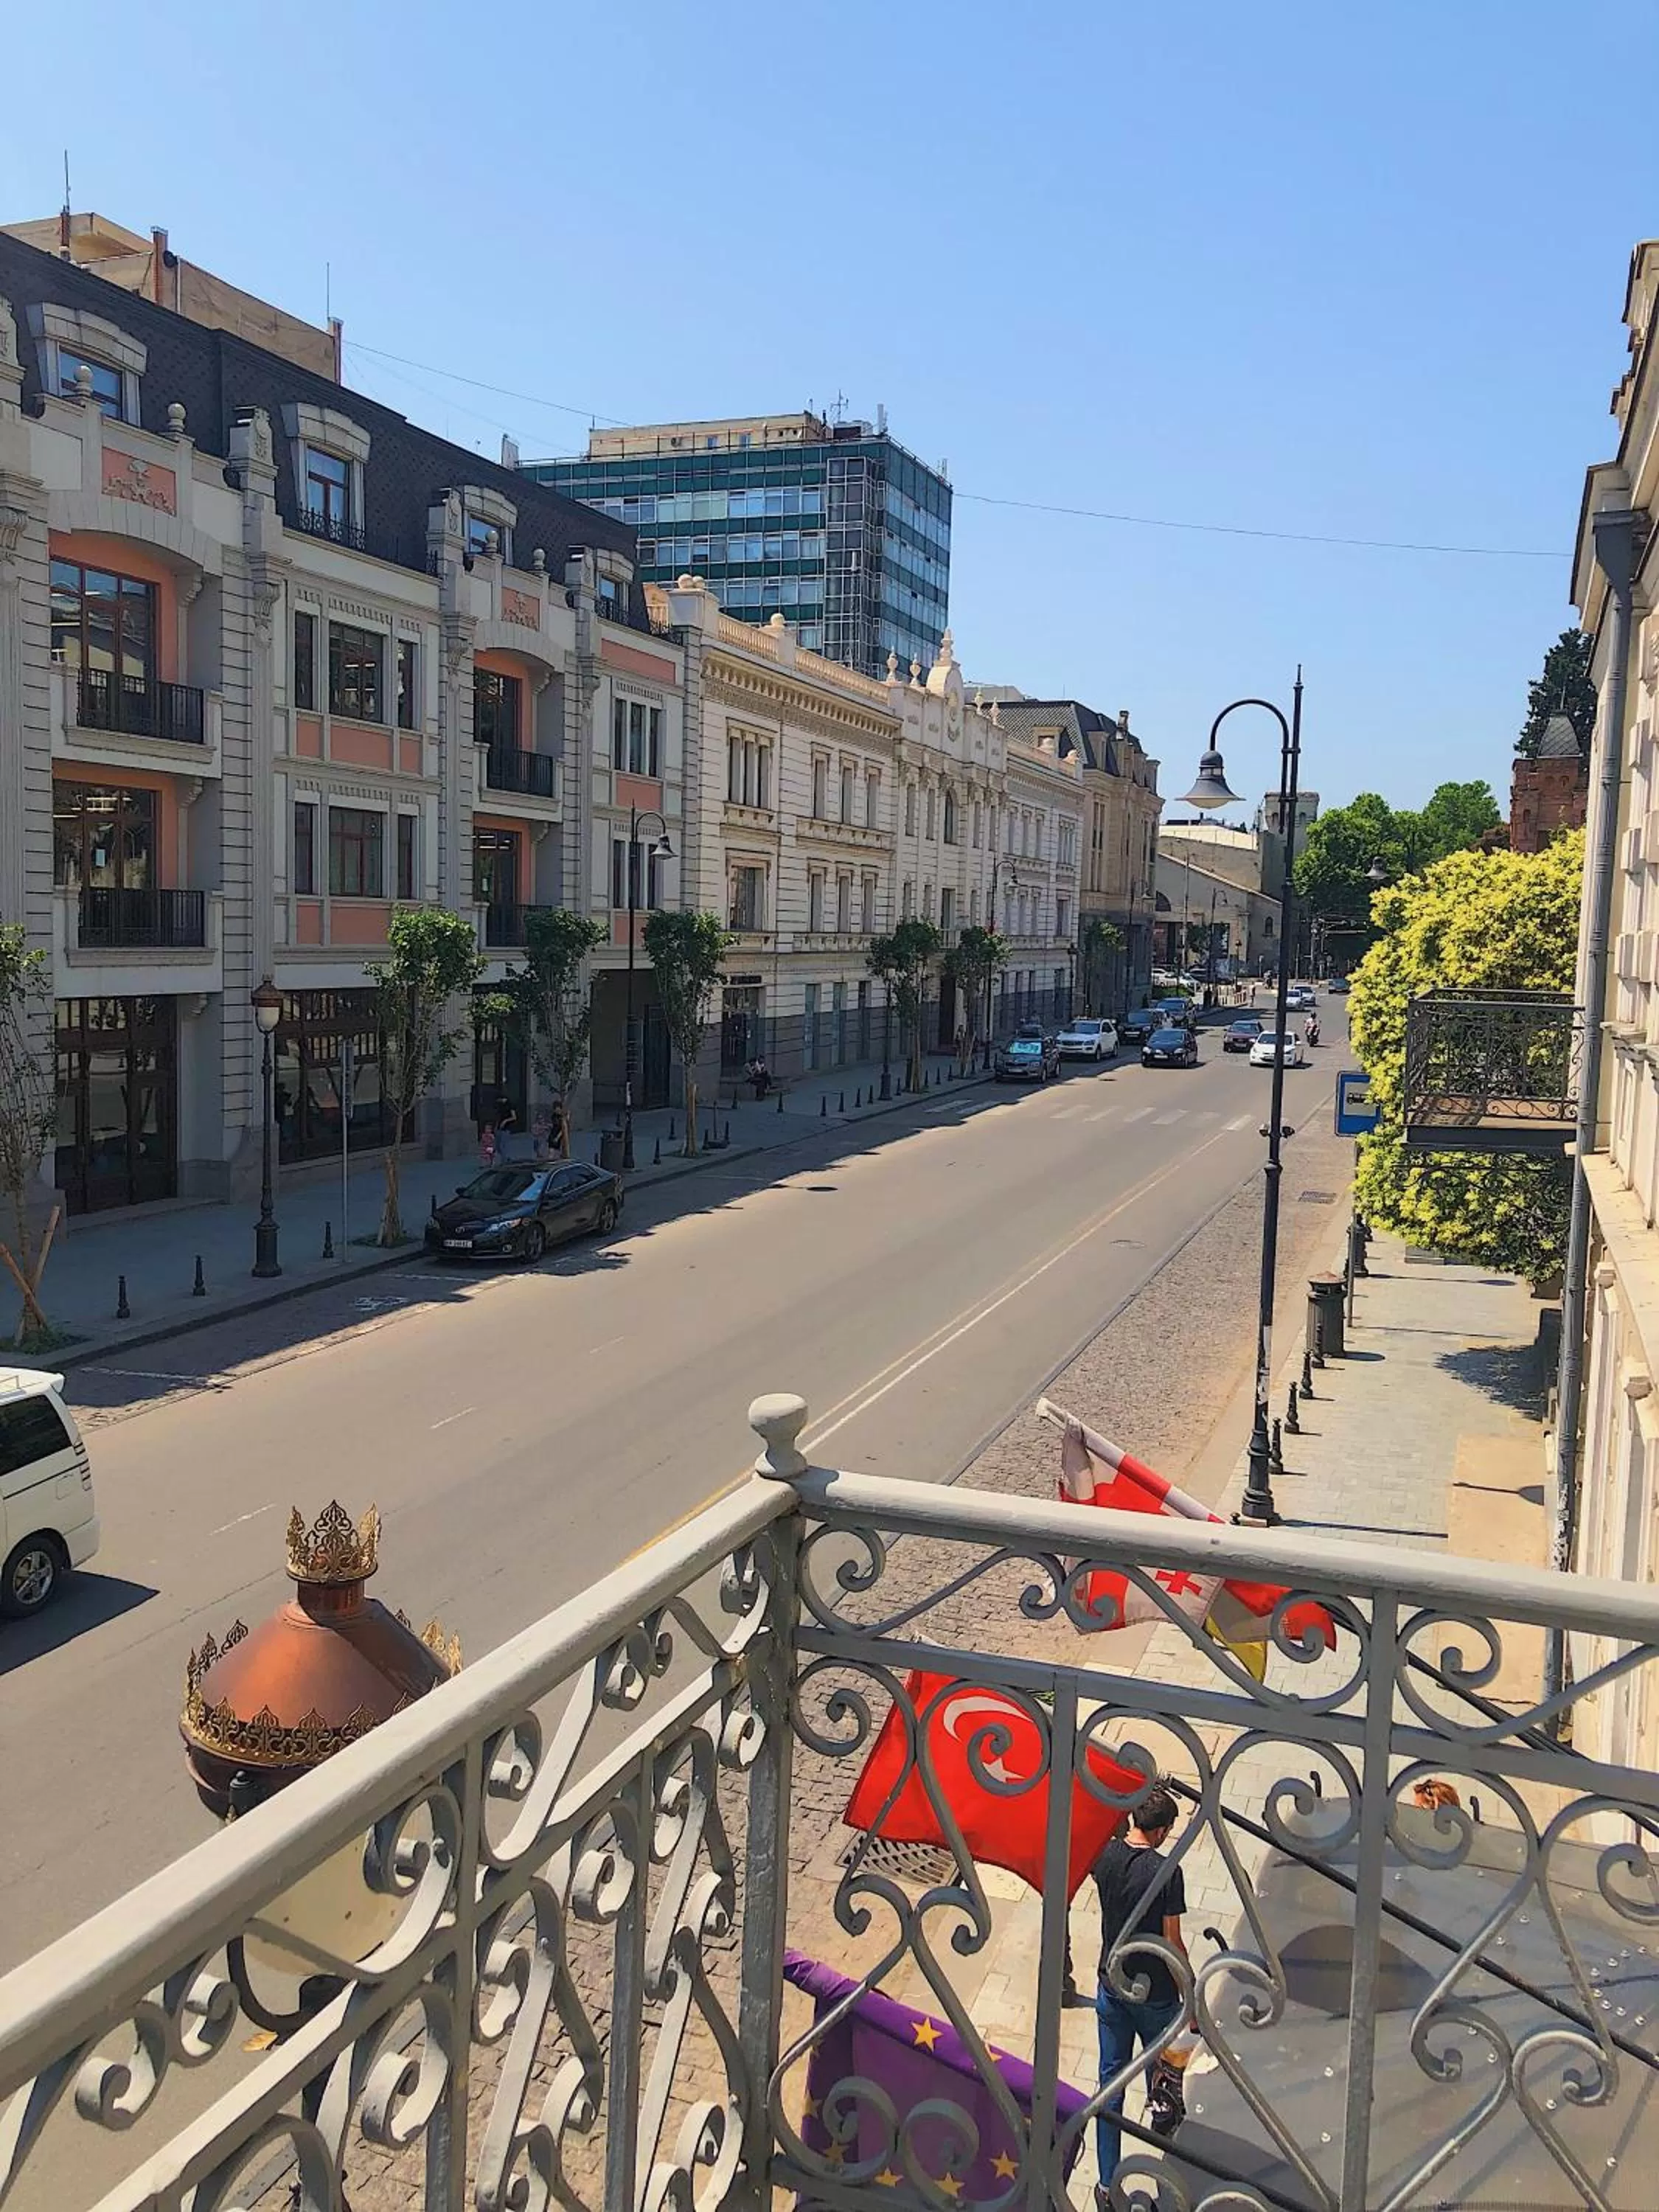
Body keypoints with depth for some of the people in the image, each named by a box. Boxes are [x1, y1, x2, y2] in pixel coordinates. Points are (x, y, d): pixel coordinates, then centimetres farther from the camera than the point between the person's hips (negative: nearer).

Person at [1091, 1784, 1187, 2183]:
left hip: (1112, 1989, 4)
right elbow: (1172, 1943, -17)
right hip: (1155, 1995, -4)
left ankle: (1108, 2181, 17)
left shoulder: (1104, 1856, -9)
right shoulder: (1166, 1872, -22)